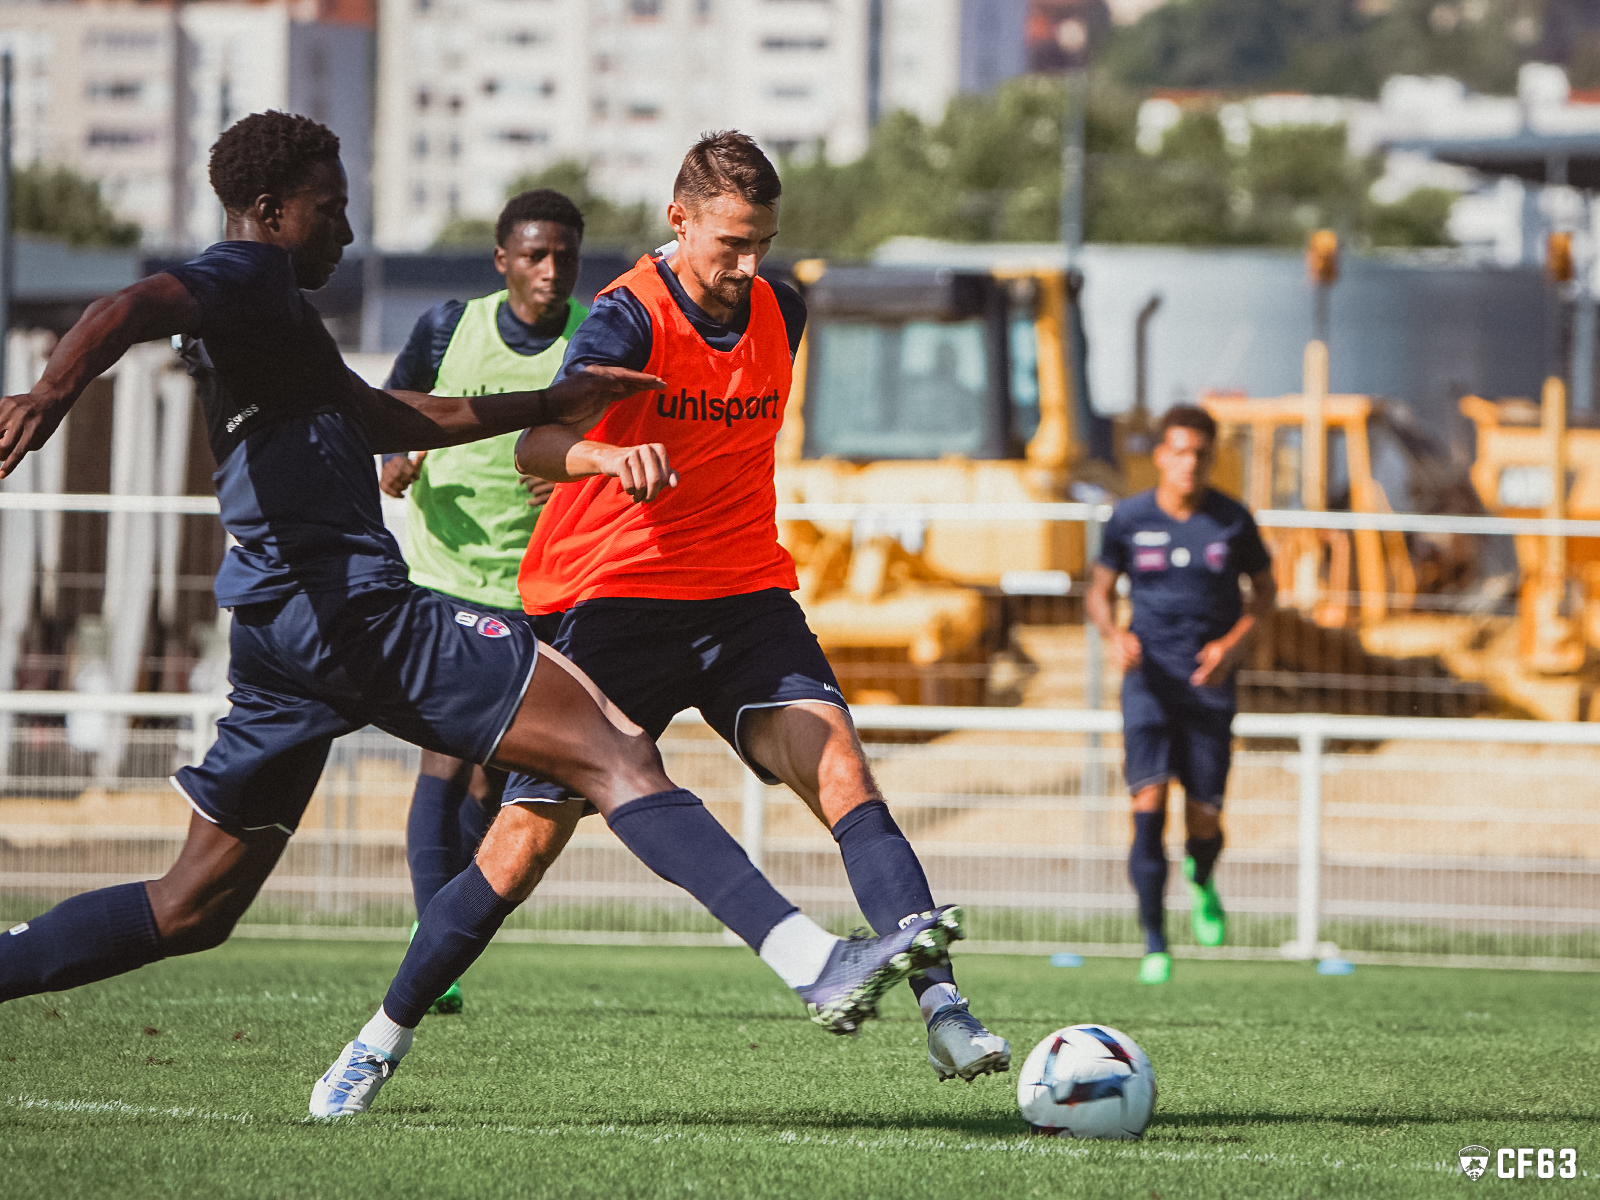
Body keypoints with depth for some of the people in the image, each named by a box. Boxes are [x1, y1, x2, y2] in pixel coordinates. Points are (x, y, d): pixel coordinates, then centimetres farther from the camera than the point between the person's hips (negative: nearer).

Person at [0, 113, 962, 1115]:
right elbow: (129, 311, -25)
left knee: (192, 908, 13)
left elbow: (396, 420, 35)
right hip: (352, 605, -11)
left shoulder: (268, 310, 26)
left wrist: (556, 403, 35)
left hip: (283, 634, 11)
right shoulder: (246, 278, -4)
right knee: (614, 750, -14)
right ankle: (814, 962, -24)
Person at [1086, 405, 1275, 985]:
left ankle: (1201, 879, 38)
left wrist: (1234, 642, -6)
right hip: (1149, 676, 0)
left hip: (1210, 682, 0)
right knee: (1148, 802, -15)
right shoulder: (1129, 518, 0)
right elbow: (1099, 589, 11)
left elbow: (1264, 588, 11)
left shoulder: (1232, 521, 0)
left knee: (1204, 821, 0)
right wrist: (1114, 635, -11)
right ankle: (1154, 943, -9)